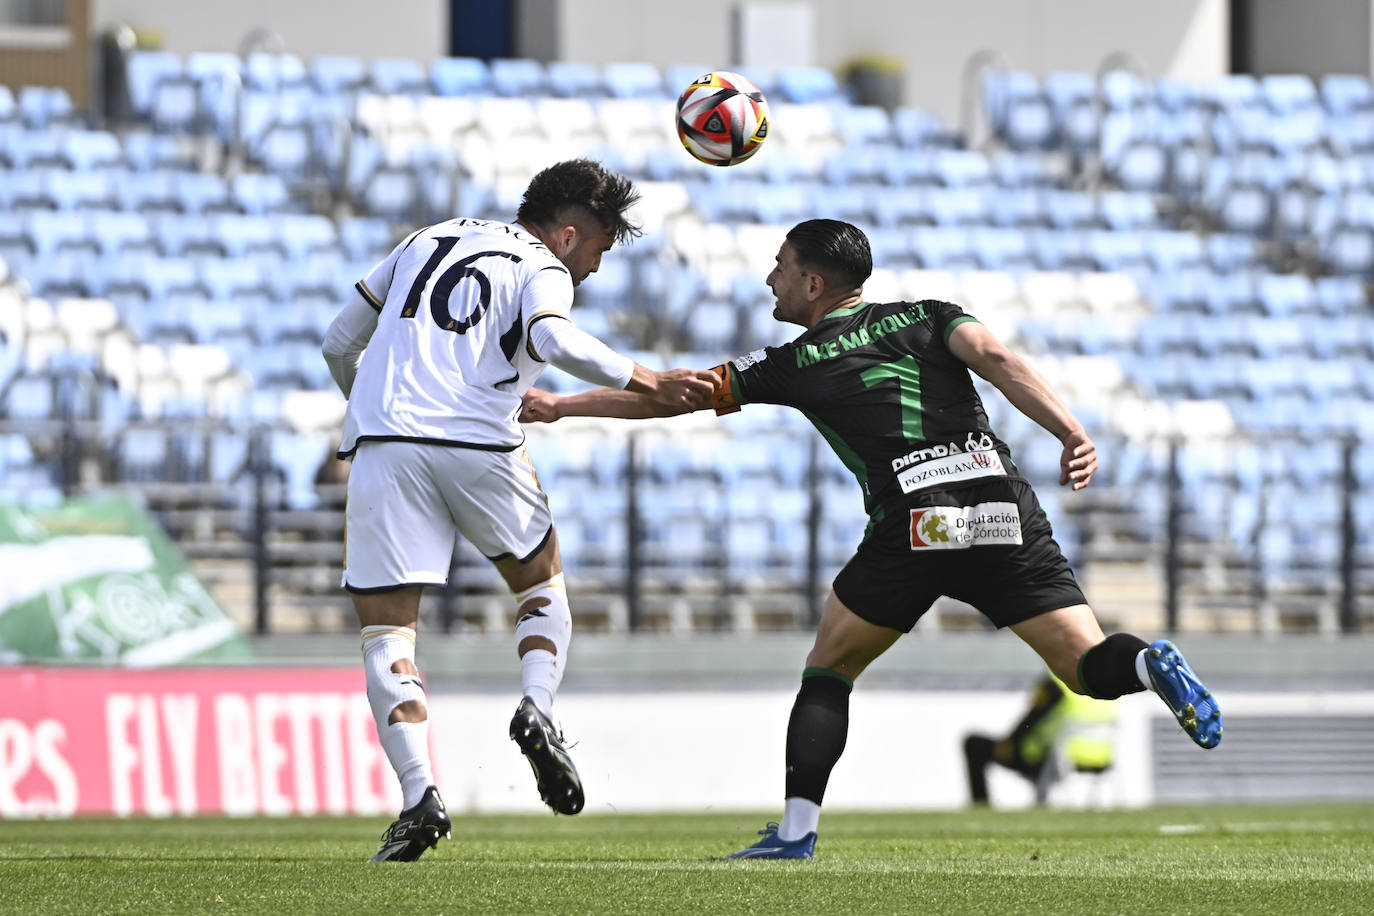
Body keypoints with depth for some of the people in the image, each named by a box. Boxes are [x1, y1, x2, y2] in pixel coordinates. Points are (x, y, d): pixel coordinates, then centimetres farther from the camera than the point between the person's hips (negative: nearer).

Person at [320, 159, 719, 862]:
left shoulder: (428, 242, 25)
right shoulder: (543, 271, 9)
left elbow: (339, 344, 28)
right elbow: (554, 340, -16)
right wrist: (649, 384, -14)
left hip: (381, 441, 2)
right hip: (478, 447, -2)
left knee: (385, 631, 2)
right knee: (543, 585, 22)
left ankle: (420, 795, -15)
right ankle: (537, 709, -4)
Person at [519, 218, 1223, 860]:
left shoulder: (796, 363, 17)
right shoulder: (925, 318, 23)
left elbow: (669, 397, 24)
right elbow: (994, 358, 2)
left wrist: (560, 406, 35)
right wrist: (1071, 431, -8)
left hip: (913, 526, -2)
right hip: (1005, 509, 2)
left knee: (829, 668, 16)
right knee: (1087, 668, 3)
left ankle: (797, 827, 2)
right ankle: (1146, 664, -31)